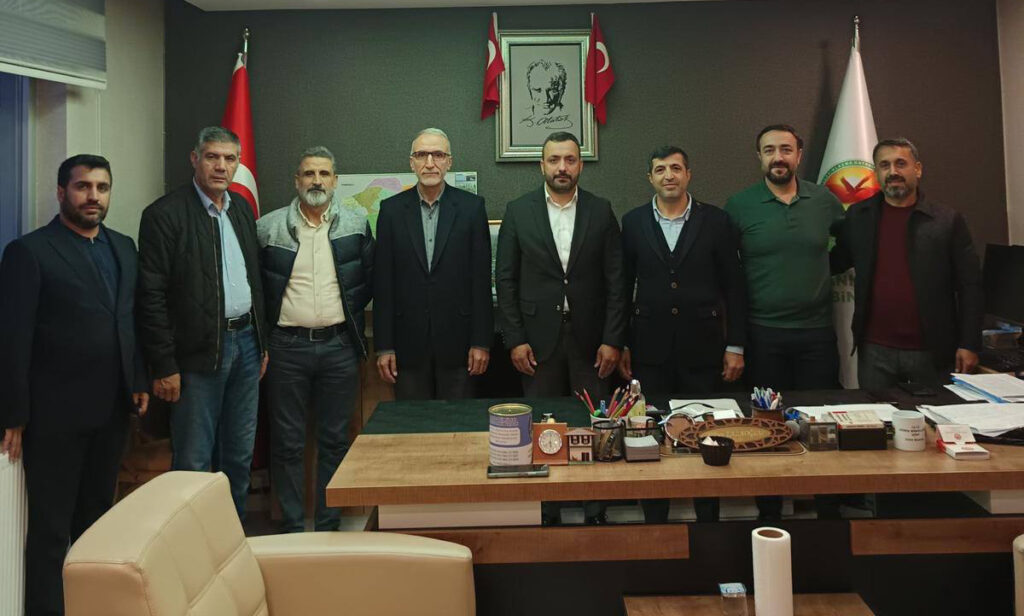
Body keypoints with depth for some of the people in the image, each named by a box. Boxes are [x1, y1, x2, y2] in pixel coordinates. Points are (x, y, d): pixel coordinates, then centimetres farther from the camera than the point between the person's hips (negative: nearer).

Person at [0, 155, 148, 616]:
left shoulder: (124, 247, 11)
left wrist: (140, 380, 9)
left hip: (112, 408, 6)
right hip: (55, 413, -5)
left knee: (97, 519, 15)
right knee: (51, 528, 5)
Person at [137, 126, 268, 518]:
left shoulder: (242, 208, 11)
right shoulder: (164, 214, -9)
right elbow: (151, 295, -12)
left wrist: (262, 341, 13)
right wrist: (164, 366, -14)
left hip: (245, 341, 7)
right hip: (199, 351, -6)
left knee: (240, 454, 15)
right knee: (194, 460, 1)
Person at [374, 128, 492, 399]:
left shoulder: (471, 207, 0)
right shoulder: (392, 209, 3)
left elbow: (481, 278, -1)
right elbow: (383, 282, 2)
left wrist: (481, 342, -4)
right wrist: (384, 346, -1)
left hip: (457, 343, -1)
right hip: (408, 344, 1)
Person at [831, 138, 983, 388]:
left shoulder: (947, 221, 0)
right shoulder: (857, 216, 5)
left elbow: (970, 287, -1)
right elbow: (834, 264, 12)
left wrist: (969, 345, -5)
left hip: (932, 352, -1)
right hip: (874, 351, 1)